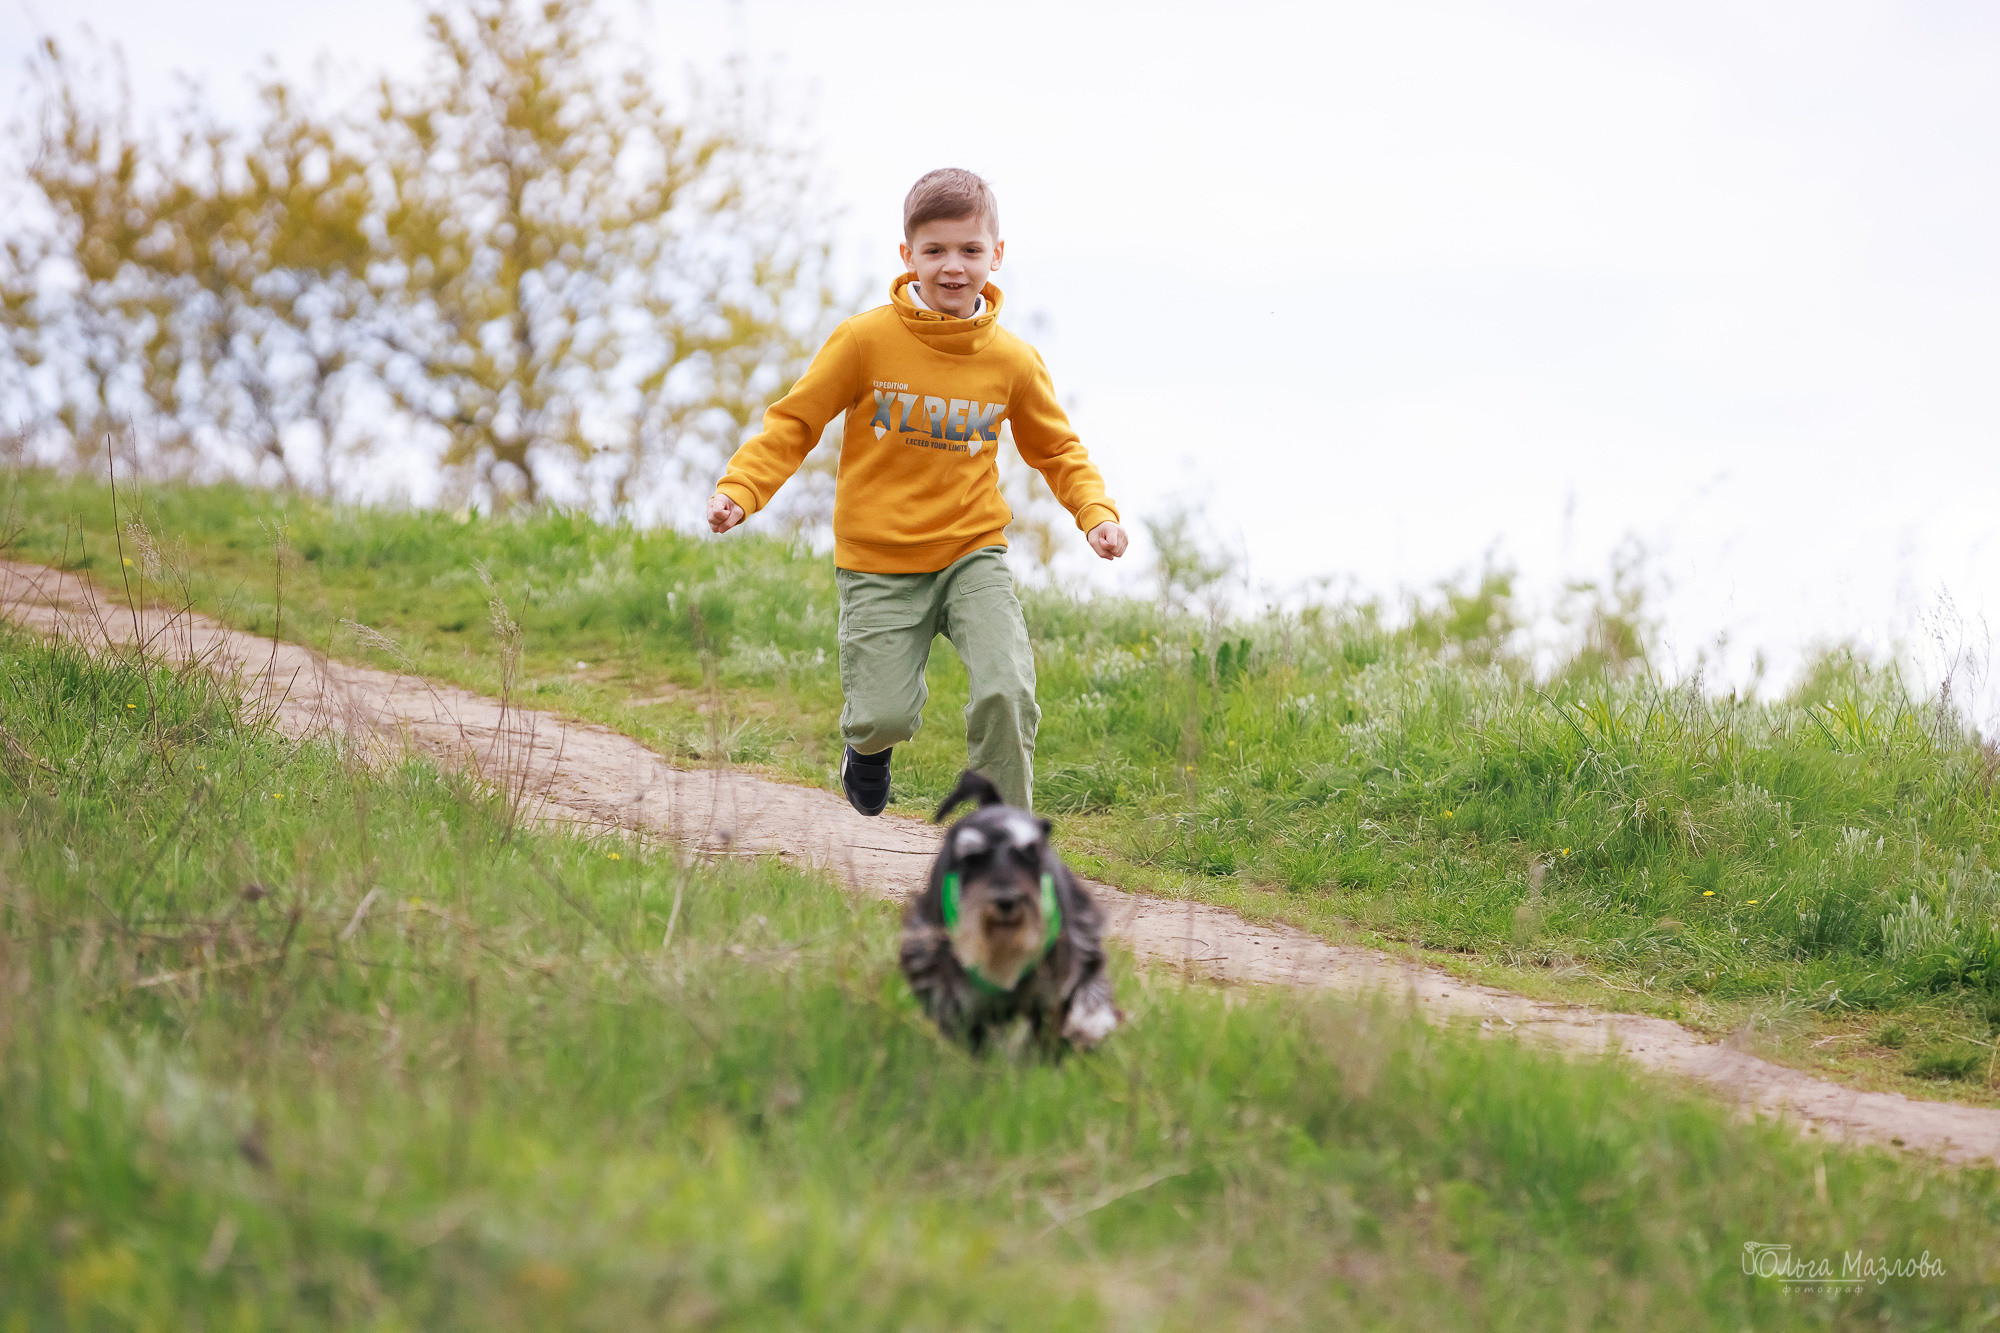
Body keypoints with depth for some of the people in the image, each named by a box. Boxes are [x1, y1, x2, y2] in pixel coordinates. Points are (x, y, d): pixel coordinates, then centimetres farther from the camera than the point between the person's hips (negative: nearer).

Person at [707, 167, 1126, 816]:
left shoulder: (1014, 361, -1)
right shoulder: (865, 340, -9)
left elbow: (1057, 449, 13)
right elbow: (794, 422, -2)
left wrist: (1096, 513, -4)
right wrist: (738, 489, -16)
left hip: (973, 553, 1)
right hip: (878, 563, -1)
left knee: (1007, 693, -19)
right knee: (885, 718, -9)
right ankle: (868, 739, 32)